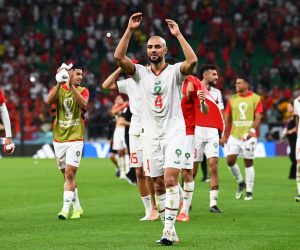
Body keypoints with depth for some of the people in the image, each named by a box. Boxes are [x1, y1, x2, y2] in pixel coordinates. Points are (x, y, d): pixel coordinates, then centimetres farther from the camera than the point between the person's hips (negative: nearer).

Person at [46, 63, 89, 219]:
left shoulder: (83, 91, 3)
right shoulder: (58, 89, 4)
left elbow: (83, 103, -20)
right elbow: (48, 101, -16)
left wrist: (71, 85, -24)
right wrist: (59, 83, -24)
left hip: (75, 139, -2)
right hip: (59, 139, 2)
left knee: (70, 174, -12)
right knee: (67, 175, 10)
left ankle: (65, 208, -13)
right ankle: (77, 207, 23)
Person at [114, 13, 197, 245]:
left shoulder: (174, 71, -2)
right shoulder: (141, 73, 6)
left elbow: (192, 61, -23)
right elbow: (119, 56, -7)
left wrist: (178, 34, -20)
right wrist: (130, 30, -12)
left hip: (174, 132, -4)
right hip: (151, 135, 4)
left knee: (170, 180, -17)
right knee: (158, 185, 5)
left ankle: (169, 228, -18)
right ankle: (169, 230, 13)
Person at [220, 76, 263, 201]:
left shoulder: (255, 99, -1)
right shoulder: (232, 99, 9)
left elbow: (258, 117, -5)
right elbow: (227, 117, 11)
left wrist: (252, 131, -20)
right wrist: (224, 136, 5)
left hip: (249, 136, -3)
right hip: (234, 135, 3)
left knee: (248, 162, 0)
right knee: (230, 160, -6)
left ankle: (249, 191, 9)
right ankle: (240, 182, 18)